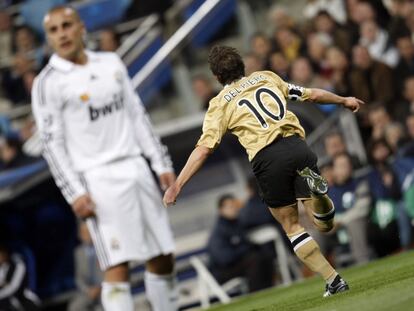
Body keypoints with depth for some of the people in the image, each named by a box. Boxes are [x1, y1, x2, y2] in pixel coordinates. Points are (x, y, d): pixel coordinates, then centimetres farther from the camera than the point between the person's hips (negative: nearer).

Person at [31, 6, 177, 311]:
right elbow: (52, 144, -8)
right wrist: (74, 193, -15)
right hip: (97, 179, -6)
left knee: (163, 259, 8)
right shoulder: (49, 82, -6)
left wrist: (161, 163, 11)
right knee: (117, 266, -14)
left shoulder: (111, 63, 11)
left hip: (136, 168, 6)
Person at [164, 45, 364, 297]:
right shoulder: (267, 78, 23)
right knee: (324, 224, 8)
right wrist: (343, 100, 48)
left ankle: (333, 280, 6)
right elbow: (312, 95, 31)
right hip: (296, 144, 2)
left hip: (267, 159, -2)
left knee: (291, 226, 15)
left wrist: (177, 186, 3)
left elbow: (204, 149, 2)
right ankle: (314, 186, -25)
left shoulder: (220, 104, 12)